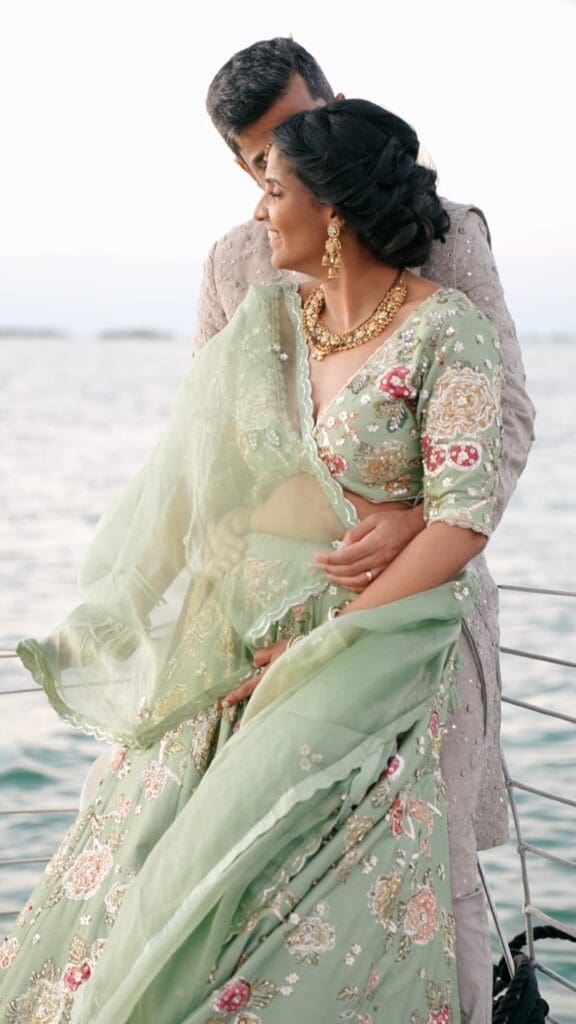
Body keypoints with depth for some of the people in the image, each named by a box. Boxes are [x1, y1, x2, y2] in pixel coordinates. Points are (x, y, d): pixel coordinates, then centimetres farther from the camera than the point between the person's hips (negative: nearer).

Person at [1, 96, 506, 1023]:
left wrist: (320, 644, -18)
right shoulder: (267, 319, 6)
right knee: (148, 861, 6)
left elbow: (464, 519, -16)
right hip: (231, 651, 6)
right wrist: (112, 626, 13)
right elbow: (189, 484, 13)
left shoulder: (446, 331, -11)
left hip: (368, 656, -5)